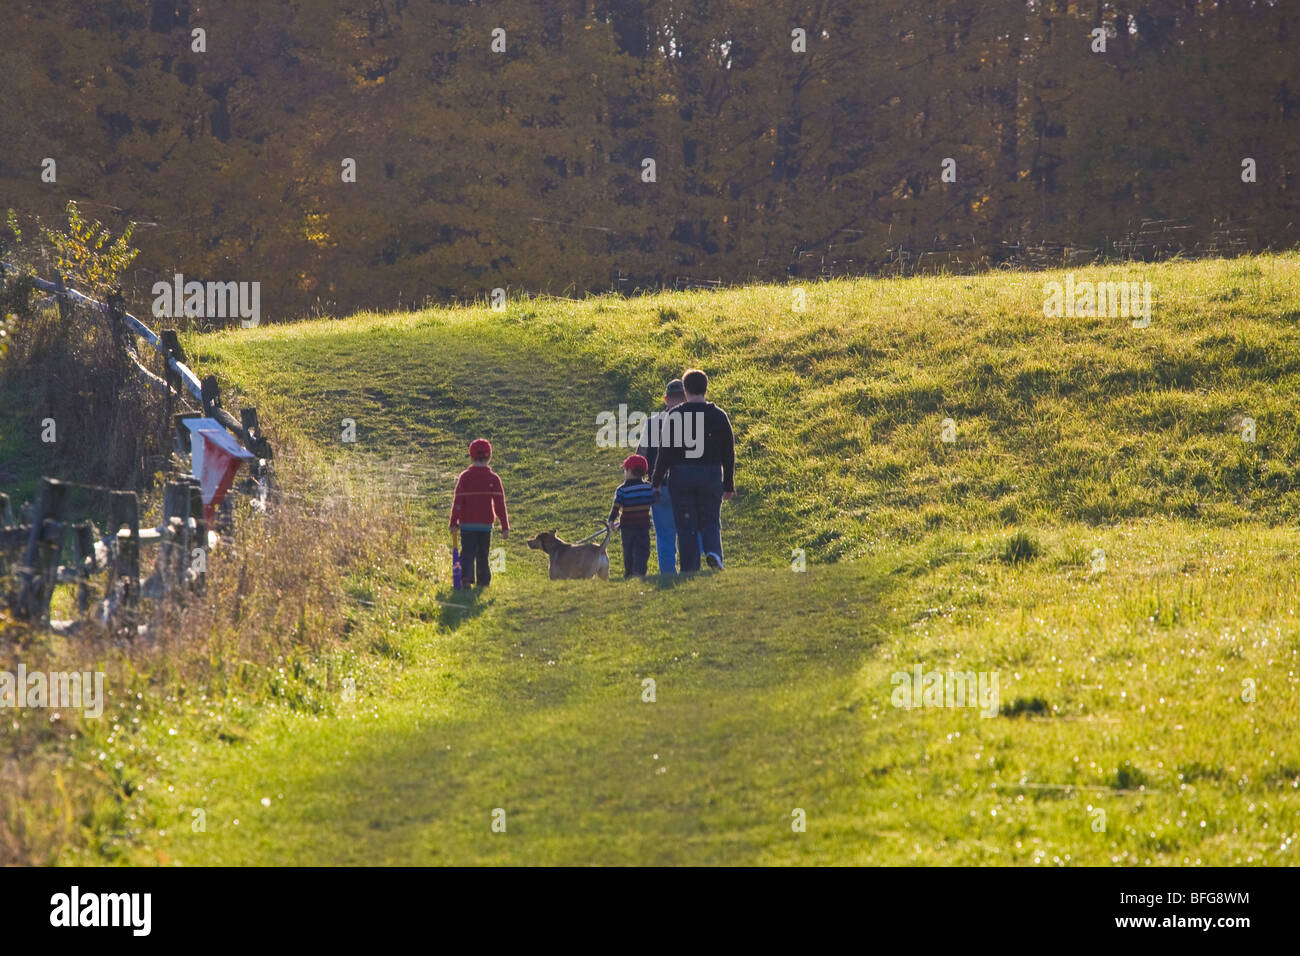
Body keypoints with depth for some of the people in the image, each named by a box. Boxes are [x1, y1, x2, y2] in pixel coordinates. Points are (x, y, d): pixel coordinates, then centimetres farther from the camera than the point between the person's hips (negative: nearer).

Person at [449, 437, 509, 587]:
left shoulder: (464, 477, -4)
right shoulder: (493, 479, -3)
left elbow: (457, 502, -3)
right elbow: (500, 504, -3)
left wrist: (454, 523, 5)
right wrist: (505, 527, 0)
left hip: (467, 524, -1)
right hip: (486, 524, 1)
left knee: (468, 552, 0)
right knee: (483, 554, 14)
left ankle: (466, 578, -20)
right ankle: (483, 581, 15)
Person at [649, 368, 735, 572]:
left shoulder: (674, 415, -2)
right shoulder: (718, 416, 4)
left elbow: (665, 452, -5)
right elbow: (728, 453, 6)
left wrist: (657, 482, 1)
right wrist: (729, 485, 13)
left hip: (681, 476, -1)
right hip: (711, 476, 1)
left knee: (686, 526, 4)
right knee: (710, 521, 10)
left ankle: (690, 569, -1)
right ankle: (713, 551, -19)